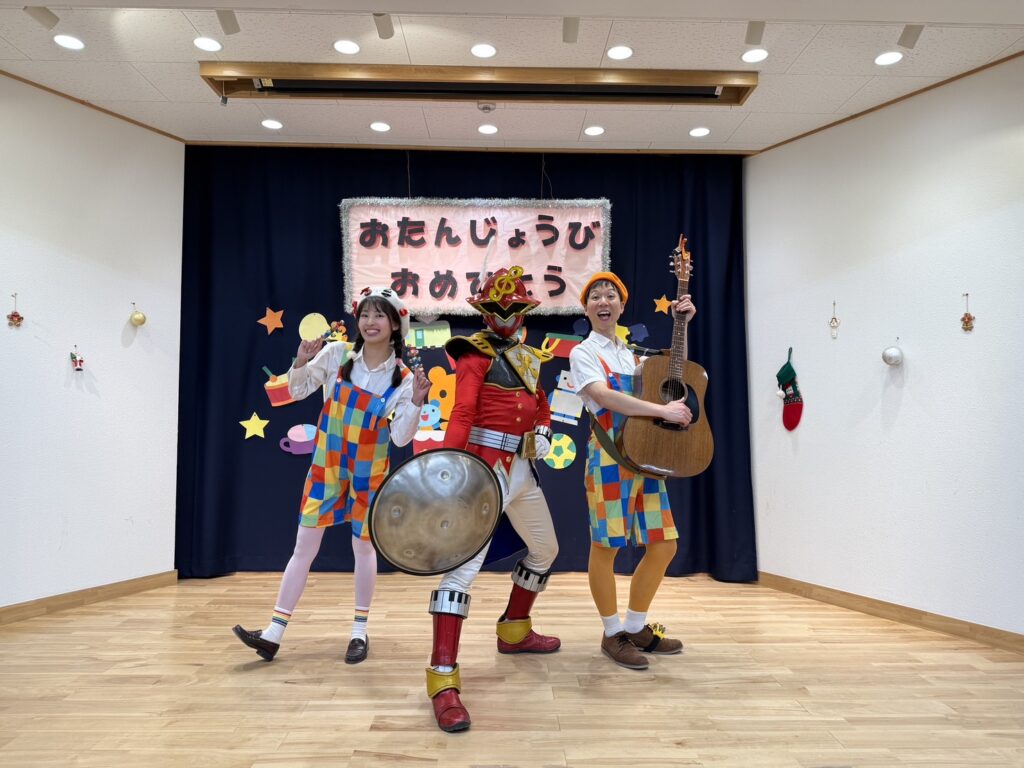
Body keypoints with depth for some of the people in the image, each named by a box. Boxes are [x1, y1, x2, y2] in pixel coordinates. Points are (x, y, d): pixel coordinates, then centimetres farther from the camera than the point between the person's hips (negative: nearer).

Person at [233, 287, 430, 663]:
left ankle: (360, 632, 24)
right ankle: (274, 633, 12)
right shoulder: (338, 354, -8)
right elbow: (298, 391, 4)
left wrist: (415, 403, -26)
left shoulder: (403, 378, -11)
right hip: (326, 465, 1)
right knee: (304, 545, 4)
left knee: (363, 546, 8)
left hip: (368, 471, -1)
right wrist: (301, 362, -15)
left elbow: (400, 438, -11)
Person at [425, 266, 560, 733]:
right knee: (464, 563, -17)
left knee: (545, 549, 23)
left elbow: (541, 406, 25)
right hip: (486, 467, -9)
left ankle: (514, 630, 41)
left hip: (523, 469, 9)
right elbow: (462, 413, -19)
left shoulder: (529, 357, 16)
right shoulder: (475, 353, -7)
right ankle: (443, 678, -15)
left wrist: (543, 432, 3)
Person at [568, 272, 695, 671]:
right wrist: (663, 410, -21)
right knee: (606, 546, -1)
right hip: (610, 454, -7)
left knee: (663, 545, 7)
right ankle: (613, 634, 16)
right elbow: (604, 397, -17)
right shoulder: (583, 353, -1)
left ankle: (636, 626, 24)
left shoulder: (633, 353, 20)